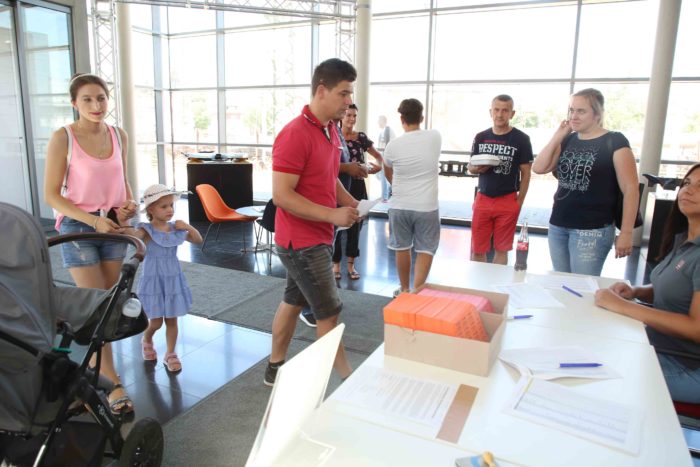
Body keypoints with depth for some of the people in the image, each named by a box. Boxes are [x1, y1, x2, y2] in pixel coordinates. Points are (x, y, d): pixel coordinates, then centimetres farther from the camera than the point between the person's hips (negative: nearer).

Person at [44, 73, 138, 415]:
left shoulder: (118, 135, 3)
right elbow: (51, 195, -10)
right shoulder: (63, 138, -11)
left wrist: (130, 203, -4)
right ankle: (113, 384, 2)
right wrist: (94, 221, -20)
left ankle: (94, 359, 35)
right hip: (78, 226, -5)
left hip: (113, 225, 5)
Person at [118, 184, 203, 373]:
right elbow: (128, 234, -34)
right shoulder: (146, 230, -13)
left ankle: (170, 354, 24)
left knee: (171, 319, 9)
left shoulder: (176, 228, 1)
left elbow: (198, 240, 9)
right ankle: (146, 340, 36)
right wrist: (121, 219, -53)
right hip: (154, 280, -4)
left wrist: (188, 227, -8)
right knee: (156, 321, 2)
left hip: (173, 280, 4)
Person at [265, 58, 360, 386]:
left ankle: (275, 369, 35)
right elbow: (281, 195, -23)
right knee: (329, 314, -2)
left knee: (293, 301, 19)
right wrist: (333, 215, -23)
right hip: (302, 240, -9)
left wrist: (349, 202, 3)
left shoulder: (330, 131, 8)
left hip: (315, 236, 9)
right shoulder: (295, 134, -20)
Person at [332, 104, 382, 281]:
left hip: (357, 186, 3)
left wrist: (378, 165, -11)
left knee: (355, 225, 7)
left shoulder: (361, 137, 5)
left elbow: (378, 155, 11)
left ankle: (351, 264, 20)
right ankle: (336, 264, 13)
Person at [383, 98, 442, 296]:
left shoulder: (393, 145, -5)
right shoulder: (435, 137, -5)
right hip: (427, 206, -1)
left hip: (400, 205, 1)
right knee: (426, 250, 7)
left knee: (402, 248, 16)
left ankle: (404, 290, 30)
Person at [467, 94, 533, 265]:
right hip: (482, 199, 3)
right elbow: (470, 166, 13)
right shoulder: (480, 137, 5)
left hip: (508, 202, -2)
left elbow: (525, 173, -1)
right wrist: (477, 168, -11)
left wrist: (519, 202, -5)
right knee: (477, 249, 6)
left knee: (501, 249, 8)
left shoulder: (521, 139, -4)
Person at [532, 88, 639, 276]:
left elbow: (631, 189, -10)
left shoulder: (614, 142, -6)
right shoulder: (568, 140, 11)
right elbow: (539, 168, 2)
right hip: (558, 226, 6)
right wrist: (558, 136, -2)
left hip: (592, 230, -5)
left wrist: (626, 233, -13)